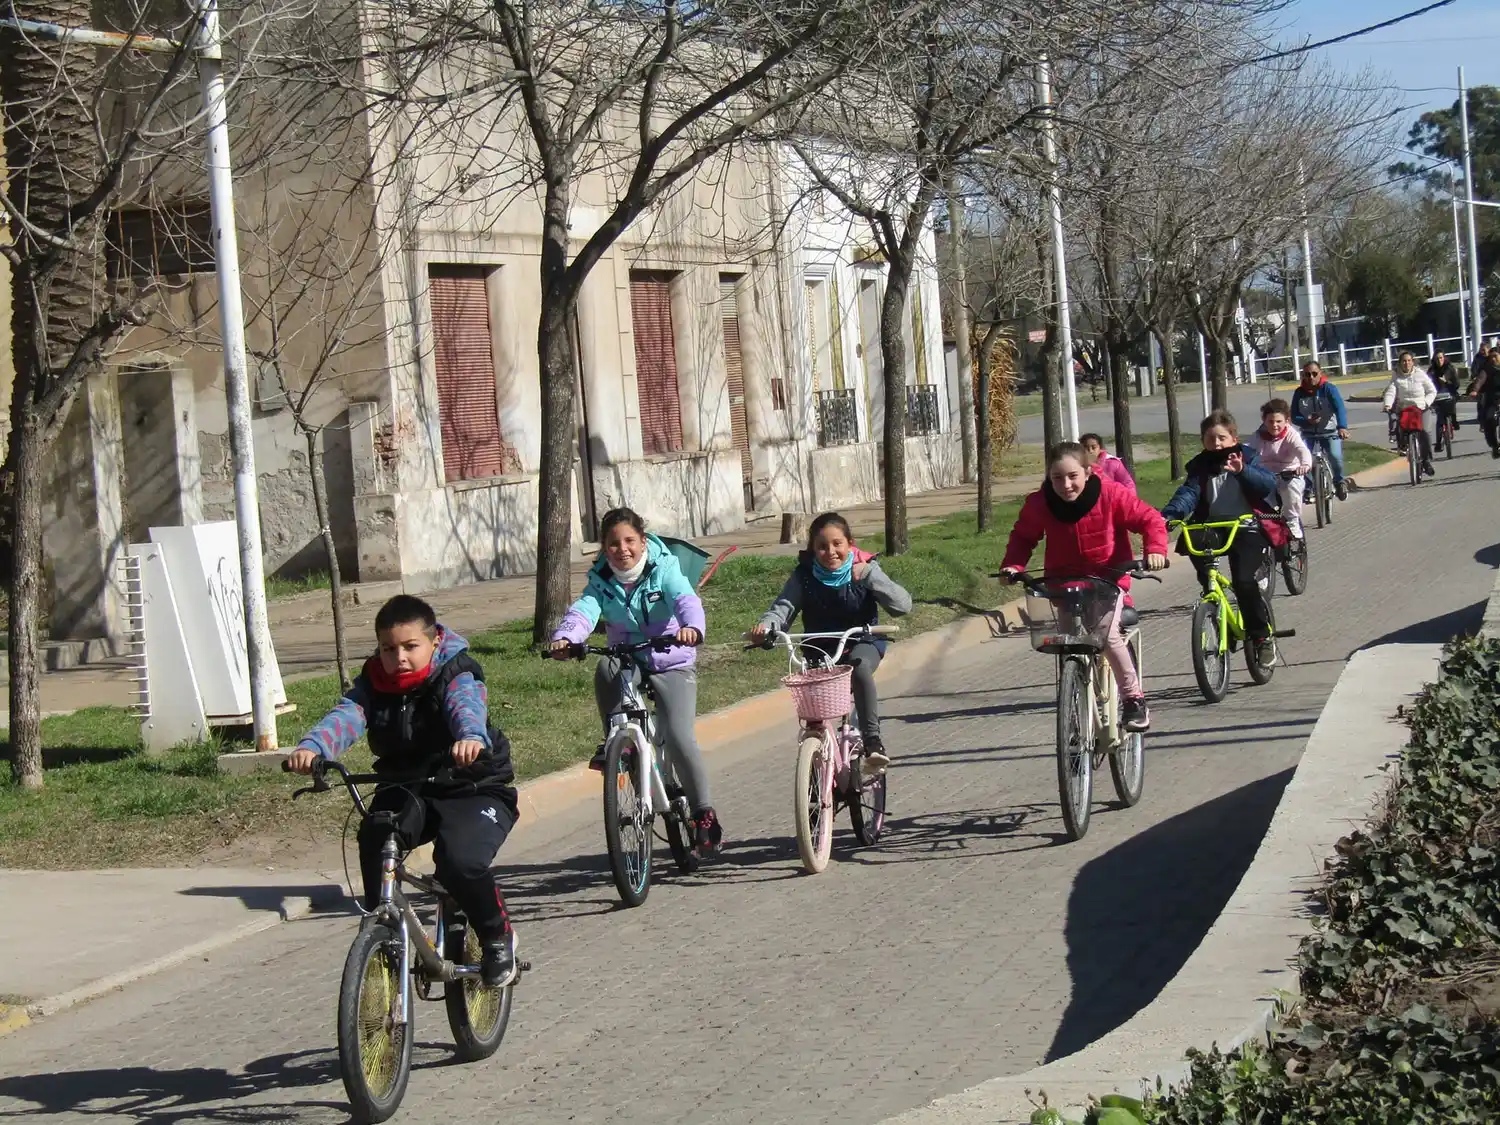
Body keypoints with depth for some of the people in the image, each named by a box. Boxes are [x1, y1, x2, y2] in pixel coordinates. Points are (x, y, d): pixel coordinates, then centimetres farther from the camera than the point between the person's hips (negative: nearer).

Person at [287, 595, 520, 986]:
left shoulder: (456, 678, -15)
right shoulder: (373, 684, -3)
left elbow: (467, 707, -38)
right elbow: (345, 716, -22)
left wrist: (471, 737, -64)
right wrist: (312, 747, -46)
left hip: (474, 790, -4)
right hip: (407, 789, 4)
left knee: (460, 862, -30)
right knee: (374, 838, -29)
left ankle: (498, 937, -1)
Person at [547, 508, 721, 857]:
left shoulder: (664, 570, -10)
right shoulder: (601, 580, -1)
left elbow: (686, 600, -28)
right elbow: (584, 610, -19)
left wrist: (691, 628, -52)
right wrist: (564, 637, -41)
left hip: (672, 664, -3)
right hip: (626, 662, 3)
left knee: (679, 736, -20)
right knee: (605, 670, -33)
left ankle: (704, 815, -8)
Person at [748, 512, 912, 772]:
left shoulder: (865, 570, -9)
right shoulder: (804, 575, -6)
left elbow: (902, 605, -18)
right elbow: (783, 606, -16)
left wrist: (870, 575, -26)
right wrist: (766, 626, -38)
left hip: (863, 643, -3)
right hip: (820, 649, 3)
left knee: (859, 664, -35)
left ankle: (872, 740, -36)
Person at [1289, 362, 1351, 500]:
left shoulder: (1329, 389, -11)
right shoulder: (1299, 392, -4)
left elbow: (1340, 408, -25)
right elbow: (1294, 417, -4)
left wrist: (1342, 427, -43)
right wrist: (1307, 421, -26)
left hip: (1329, 432, -2)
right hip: (1308, 433, 2)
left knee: (1335, 456, -24)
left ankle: (1339, 482, 7)